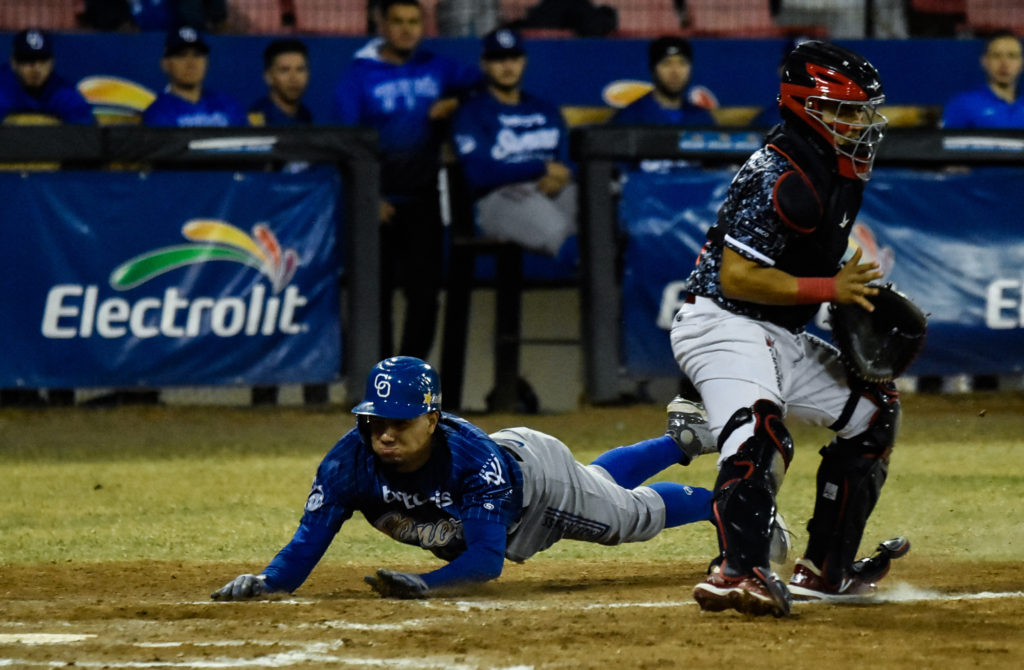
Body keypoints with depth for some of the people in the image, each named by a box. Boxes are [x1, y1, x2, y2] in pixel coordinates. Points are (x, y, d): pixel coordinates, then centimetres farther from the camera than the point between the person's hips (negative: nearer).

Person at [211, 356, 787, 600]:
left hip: (537, 476, -5)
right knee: (598, 482, 34)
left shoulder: (472, 458, -49)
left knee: (631, 514, 21)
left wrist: (426, 585, -71)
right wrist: (268, 583, -61)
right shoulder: (352, 461, -39)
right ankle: (682, 440, 61)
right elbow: (310, 540, -40)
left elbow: (485, 560, -53)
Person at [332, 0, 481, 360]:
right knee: (376, 291, 1)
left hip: (423, 199, 3)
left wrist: (455, 104, -7)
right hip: (380, 202, -3)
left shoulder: (437, 69, 8)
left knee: (425, 289, -2)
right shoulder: (358, 77, -1)